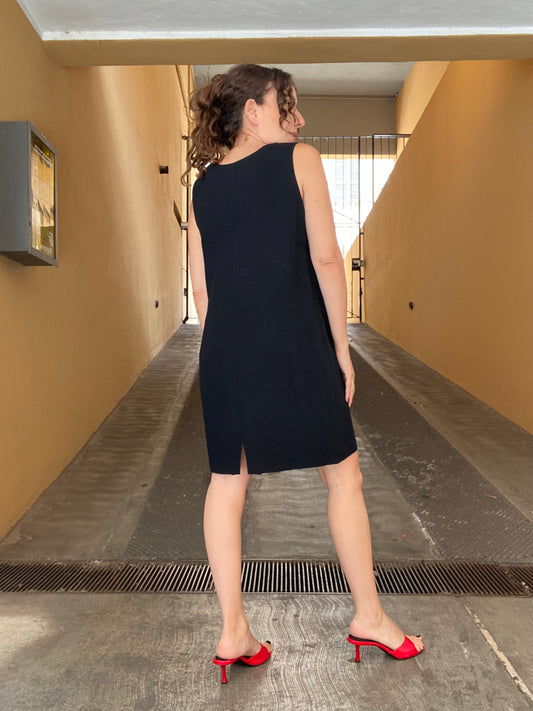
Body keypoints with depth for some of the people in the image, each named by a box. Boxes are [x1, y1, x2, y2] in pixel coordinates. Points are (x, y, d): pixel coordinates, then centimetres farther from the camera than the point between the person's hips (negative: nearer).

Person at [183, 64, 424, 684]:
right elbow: (325, 258, -6)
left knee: (227, 480, 10)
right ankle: (369, 616, 22)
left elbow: (202, 289, 10)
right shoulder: (299, 160, 0)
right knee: (343, 474, 9)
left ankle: (233, 632, 17)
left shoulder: (204, 184, 12)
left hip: (225, 348, 5)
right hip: (296, 343, -4)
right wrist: (341, 347, -1)